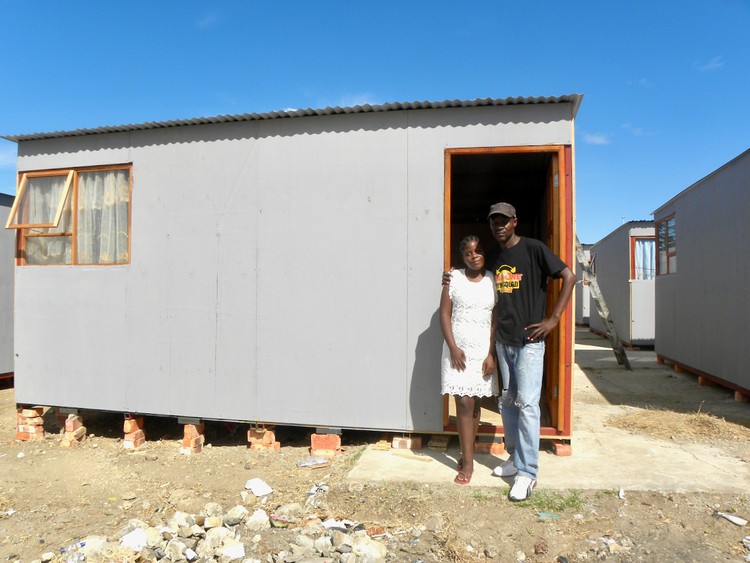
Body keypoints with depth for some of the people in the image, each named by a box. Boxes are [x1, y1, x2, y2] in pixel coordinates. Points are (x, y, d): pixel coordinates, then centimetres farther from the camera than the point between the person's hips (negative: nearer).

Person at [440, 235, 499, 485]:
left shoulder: (493, 281, 3)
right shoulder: (454, 278, 1)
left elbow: (496, 320, 2)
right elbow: (445, 315, -1)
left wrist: (491, 354, -5)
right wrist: (453, 348, -9)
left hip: (483, 349, 1)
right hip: (458, 349, -1)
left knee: (475, 403, 9)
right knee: (464, 403, -4)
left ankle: (466, 454, 24)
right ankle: (468, 462, 4)